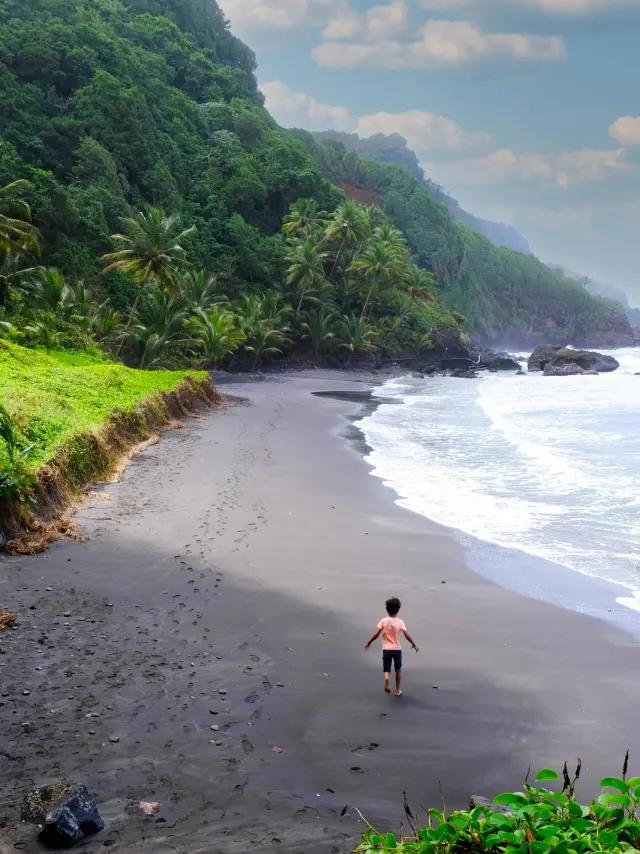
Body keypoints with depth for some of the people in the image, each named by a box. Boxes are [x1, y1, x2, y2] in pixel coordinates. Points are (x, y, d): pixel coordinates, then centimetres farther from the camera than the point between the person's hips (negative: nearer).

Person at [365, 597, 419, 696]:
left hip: (386, 649, 0)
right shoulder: (400, 622, -5)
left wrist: (368, 642, 9)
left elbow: (376, 635, -6)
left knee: (387, 670, 8)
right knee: (398, 670, 20)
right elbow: (407, 636, -7)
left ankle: (387, 680, -26)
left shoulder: (384, 621, -4)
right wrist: (414, 645, 7)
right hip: (397, 649, 0)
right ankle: (397, 690, 22)